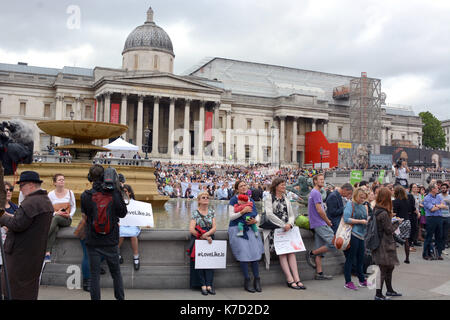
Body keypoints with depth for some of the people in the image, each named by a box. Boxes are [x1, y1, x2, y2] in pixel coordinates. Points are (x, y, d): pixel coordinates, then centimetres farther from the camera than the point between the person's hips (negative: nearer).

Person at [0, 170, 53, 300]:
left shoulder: (31, 202, -20)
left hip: (21, 252, -10)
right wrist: (12, 216, 8)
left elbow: (17, 225, -23)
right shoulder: (46, 200, 12)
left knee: (14, 290, -1)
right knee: (30, 288, 17)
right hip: (36, 253, 10)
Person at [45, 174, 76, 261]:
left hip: (66, 220, 0)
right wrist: (56, 213, -13)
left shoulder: (70, 192, 9)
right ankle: (48, 253, -47)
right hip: (54, 218, 0)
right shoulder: (51, 194, 8)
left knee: (56, 218, -37)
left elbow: (73, 207, 13)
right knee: (55, 229, -36)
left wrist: (70, 215, -7)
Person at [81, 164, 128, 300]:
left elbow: (85, 213, 2)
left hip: (93, 242, -1)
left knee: (94, 275, 9)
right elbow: (123, 213, 0)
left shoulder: (86, 196, -11)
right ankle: (120, 297, 24)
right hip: (111, 241, 1)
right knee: (116, 273, 17)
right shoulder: (114, 194, -12)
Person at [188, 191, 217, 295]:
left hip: (209, 239, 2)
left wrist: (206, 234, -14)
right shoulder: (195, 213, 6)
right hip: (197, 240, -2)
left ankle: (209, 285, -23)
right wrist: (203, 237, -12)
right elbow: (191, 229, -5)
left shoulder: (211, 212, 15)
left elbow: (214, 228, 6)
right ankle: (203, 285, -20)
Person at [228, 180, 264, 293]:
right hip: (237, 229, -4)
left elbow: (257, 215, 16)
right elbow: (231, 216, -8)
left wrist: (255, 220, -6)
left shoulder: (251, 200, 15)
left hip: (250, 228, 4)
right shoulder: (233, 200, 0)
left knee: (255, 252, -8)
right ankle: (247, 281, -5)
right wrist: (242, 212, -21)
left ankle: (257, 280, 2)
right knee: (244, 254, -14)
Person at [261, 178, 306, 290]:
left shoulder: (286, 199, 20)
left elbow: (292, 215, 15)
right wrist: (283, 225, -14)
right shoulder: (269, 198, 3)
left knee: (291, 251, -10)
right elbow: (269, 214, -10)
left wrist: (289, 224, -8)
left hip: (287, 228, 5)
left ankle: (297, 279, -14)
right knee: (282, 252, -14)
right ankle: (290, 280, -15)